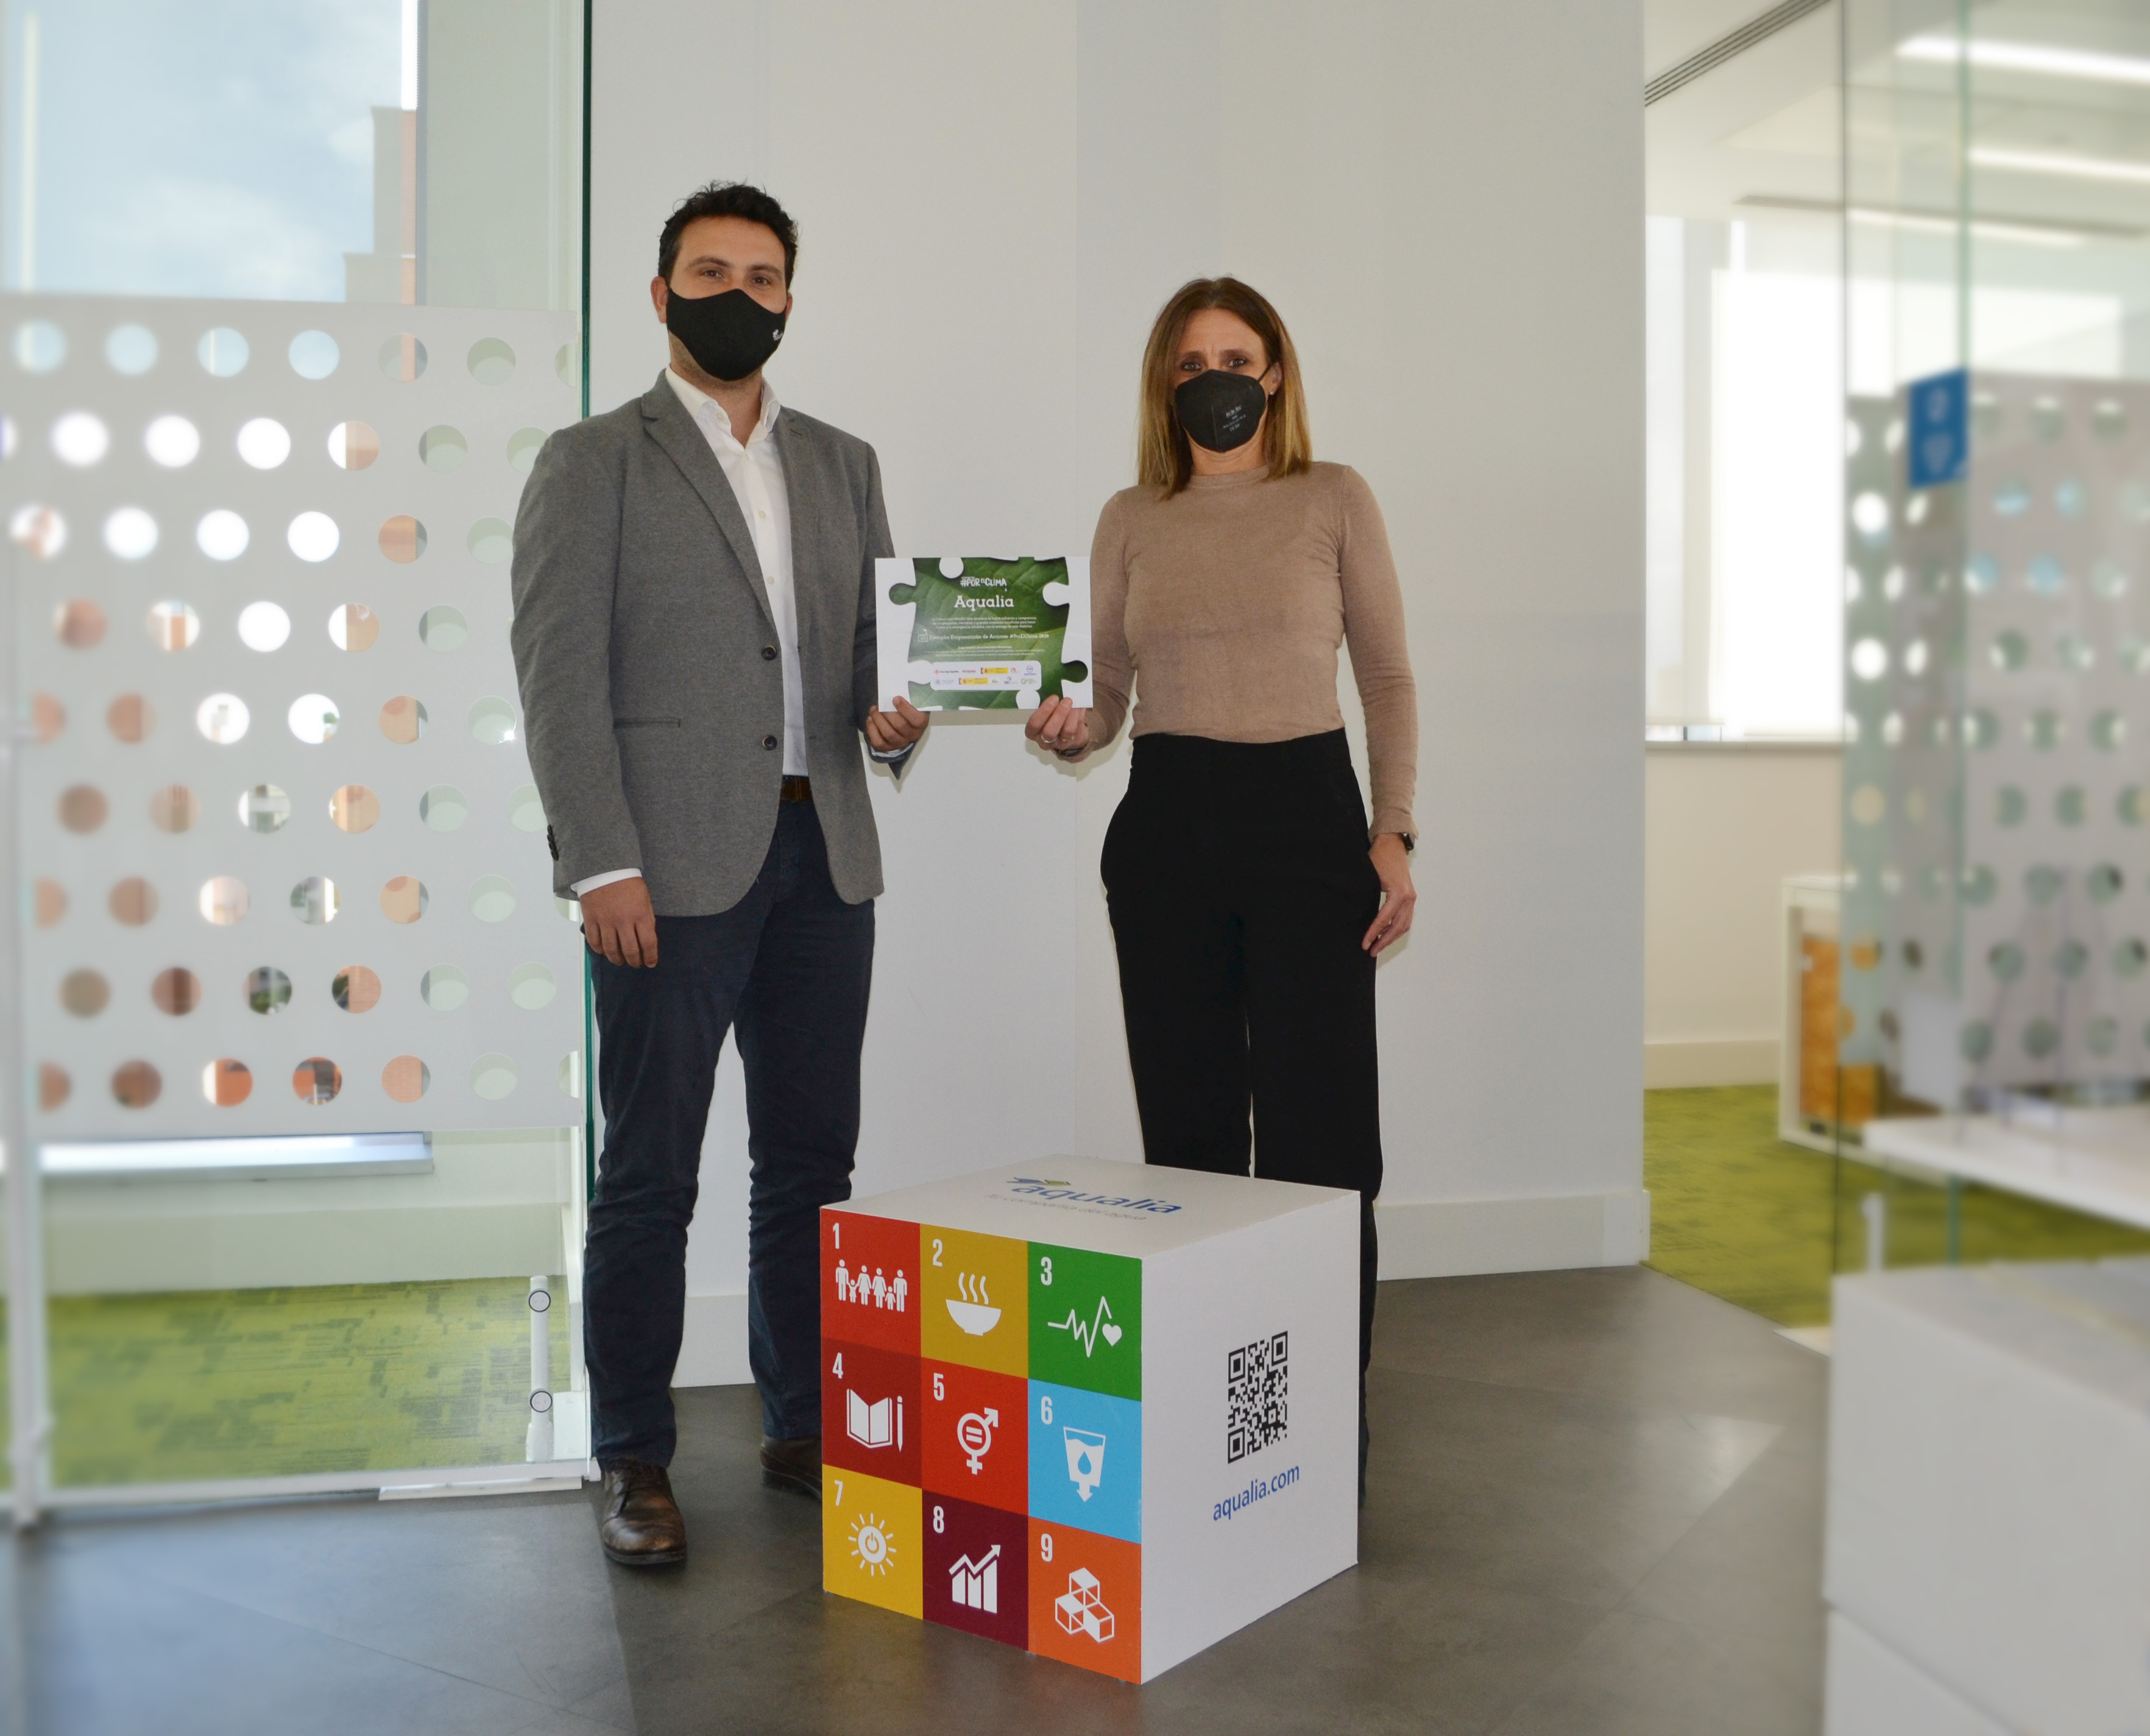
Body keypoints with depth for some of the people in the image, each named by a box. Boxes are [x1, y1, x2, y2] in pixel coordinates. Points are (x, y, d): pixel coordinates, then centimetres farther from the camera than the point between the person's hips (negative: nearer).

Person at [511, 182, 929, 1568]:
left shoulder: (843, 464, 17)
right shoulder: (595, 461, 3)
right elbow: (560, 673, -5)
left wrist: (892, 716, -5)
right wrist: (603, 864, -13)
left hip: (823, 855, 5)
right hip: (676, 864, -4)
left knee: (812, 1159, 10)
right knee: (650, 1173, 1)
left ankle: (806, 1429, 24)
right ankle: (635, 1463, 14)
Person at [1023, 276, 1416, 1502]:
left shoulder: (1335, 500, 4)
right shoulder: (1130, 520, 11)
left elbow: (1389, 678, 5)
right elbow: (1108, 698, 12)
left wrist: (1395, 832, -5)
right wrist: (1066, 731, -11)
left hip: (1306, 813, -3)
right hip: (1166, 823, 3)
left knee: (1317, 1136, -4)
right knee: (1186, 1132, 7)